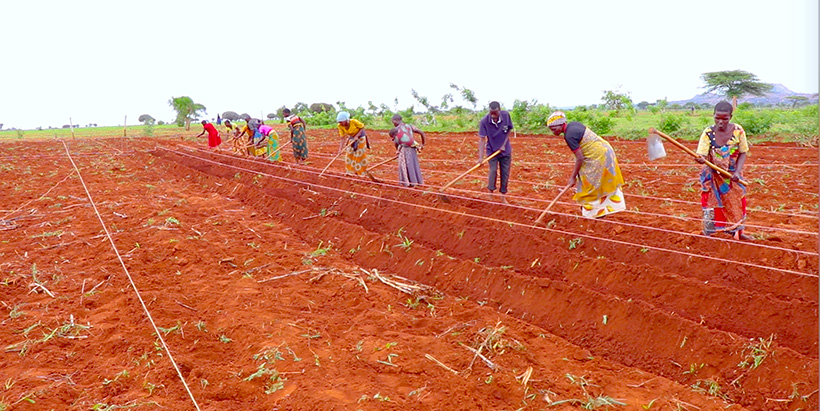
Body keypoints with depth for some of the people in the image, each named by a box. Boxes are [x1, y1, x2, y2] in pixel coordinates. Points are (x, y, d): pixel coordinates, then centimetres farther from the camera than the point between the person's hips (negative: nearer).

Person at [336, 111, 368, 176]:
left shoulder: (354, 121, -32)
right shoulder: (340, 126, -20)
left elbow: (362, 128, -17)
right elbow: (342, 138, -18)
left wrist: (357, 136, -27)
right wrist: (340, 149, -25)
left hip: (360, 137, -4)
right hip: (351, 138, 4)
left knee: (360, 154, 0)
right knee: (349, 154, -1)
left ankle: (361, 171, 13)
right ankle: (350, 171, 11)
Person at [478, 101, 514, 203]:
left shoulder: (506, 115, -15)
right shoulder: (484, 121, -22)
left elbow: (509, 130, 0)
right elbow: (482, 139, -21)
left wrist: (504, 145, -9)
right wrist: (481, 157, -26)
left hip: (505, 150, 2)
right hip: (492, 151, -2)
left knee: (505, 174, 5)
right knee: (493, 171, -14)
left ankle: (503, 196, 18)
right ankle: (490, 193, 5)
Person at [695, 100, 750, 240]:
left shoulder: (738, 130, -14)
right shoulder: (708, 133, -19)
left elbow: (743, 153, -6)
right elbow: (702, 155, -26)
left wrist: (738, 171, -19)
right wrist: (701, 159, -50)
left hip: (733, 175, 3)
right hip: (713, 176, -3)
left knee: (736, 203, 15)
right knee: (711, 204, -1)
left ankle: (737, 232, 33)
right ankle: (708, 234, 11)